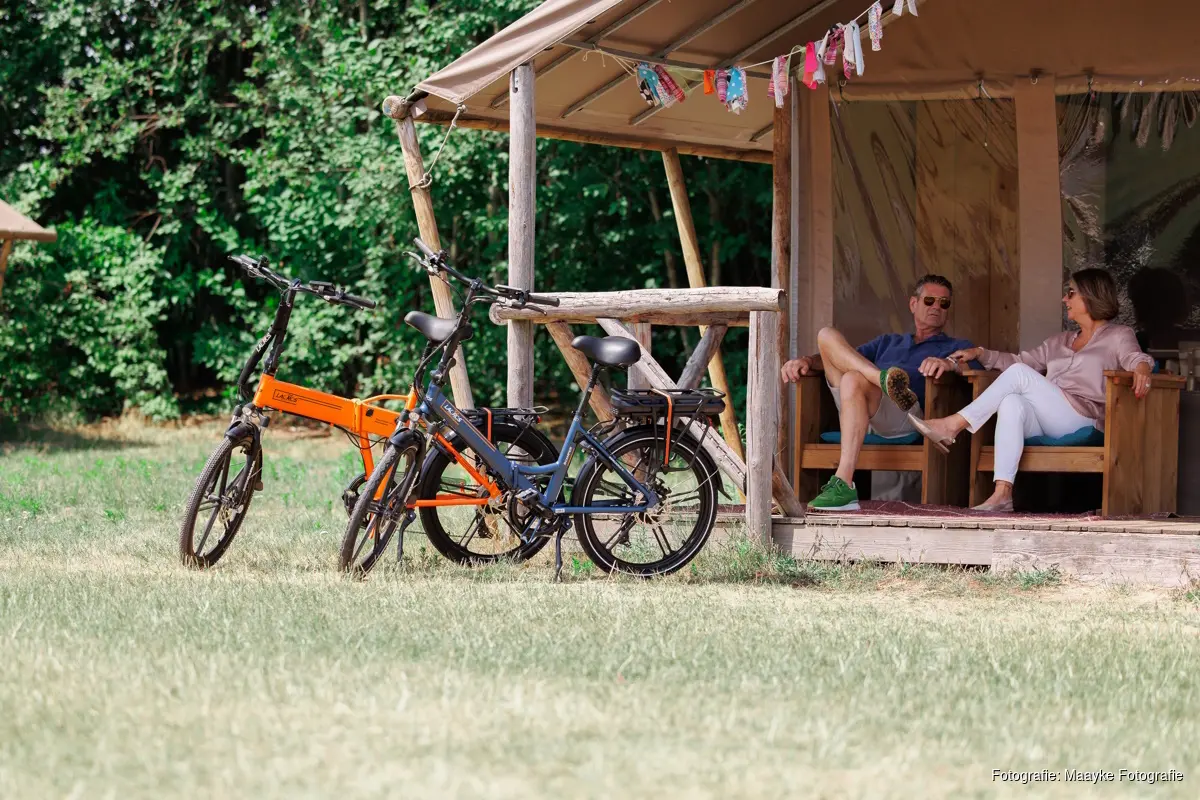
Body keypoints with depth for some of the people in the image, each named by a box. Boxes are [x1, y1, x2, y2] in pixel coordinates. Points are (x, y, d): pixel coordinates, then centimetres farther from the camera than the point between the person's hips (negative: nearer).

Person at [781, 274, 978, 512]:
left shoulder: (956, 347, 25)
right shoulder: (888, 342, 41)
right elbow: (834, 358, 32)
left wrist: (948, 364, -24)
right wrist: (807, 361, 9)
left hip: (905, 413, -5)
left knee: (854, 380, -37)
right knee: (827, 335, -6)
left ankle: (843, 486, -52)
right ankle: (884, 379, -31)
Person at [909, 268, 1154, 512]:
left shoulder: (1118, 336, 13)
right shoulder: (1060, 341, 32)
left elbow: (1135, 358, -7)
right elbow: (1020, 360, 33)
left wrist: (1141, 369, -31)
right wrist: (980, 353, 19)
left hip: (1083, 420, -5)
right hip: (1045, 425, 5)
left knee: (1018, 374, -22)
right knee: (1011, 403, -31)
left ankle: (953, 425, -26)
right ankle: (1002, 493, -45)